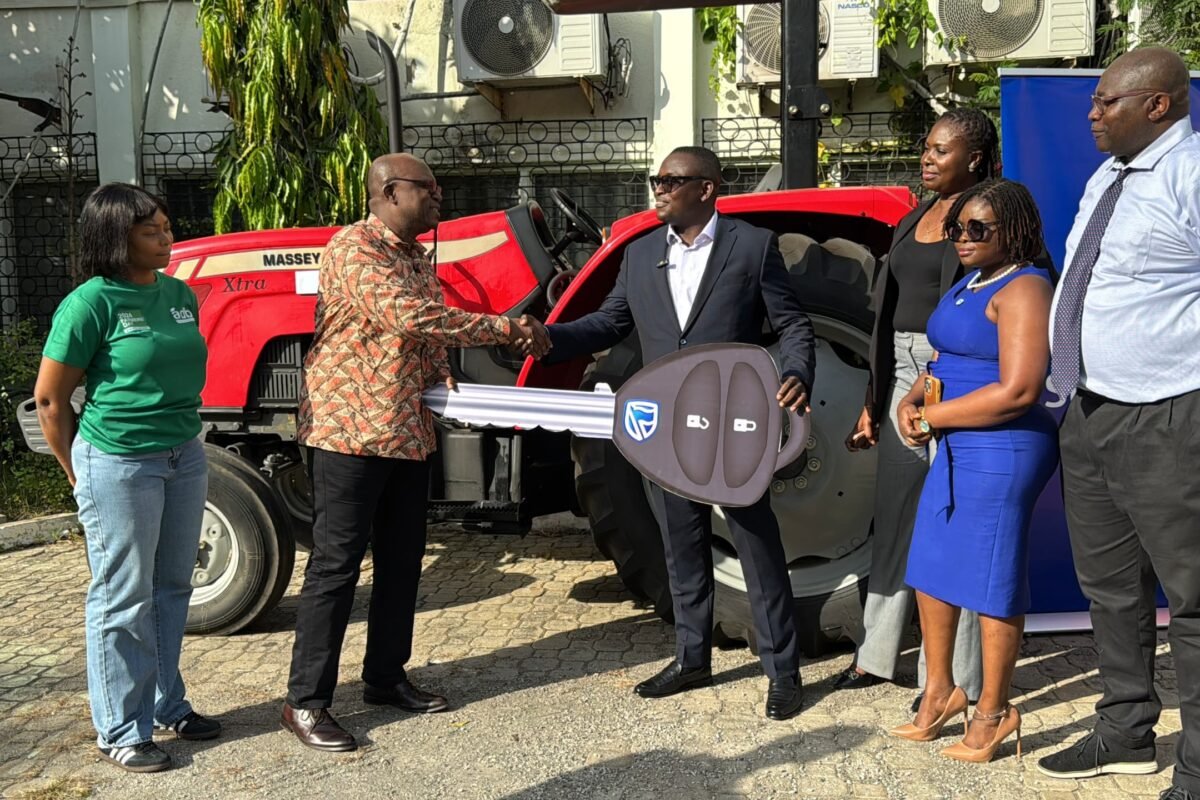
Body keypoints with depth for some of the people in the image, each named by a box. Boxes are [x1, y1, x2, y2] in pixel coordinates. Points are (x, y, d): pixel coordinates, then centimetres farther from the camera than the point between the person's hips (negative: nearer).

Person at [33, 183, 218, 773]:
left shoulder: (178, 293, 6)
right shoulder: (93, 302, -13)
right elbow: (50, 400, -8)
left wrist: (182, 433, 16)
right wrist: (81, 475, -1)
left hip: (185, 455, 7)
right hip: (119, 464, -6)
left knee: (172, 589, 15)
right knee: (122, 600, 4)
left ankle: (167, 707, 31)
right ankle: (121, 731, 18)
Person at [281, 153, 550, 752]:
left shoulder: (418, 259, 16)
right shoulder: (353, 247, -13)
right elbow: (408, 318, -25)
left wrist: (444, 382, 0)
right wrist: (510, 329, -23)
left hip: (408, 432, 9)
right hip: (351, 428, -9)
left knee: (402, 559, 13)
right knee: (336, 565, -3)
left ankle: (385, 677, 28)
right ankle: (305, 702, 8)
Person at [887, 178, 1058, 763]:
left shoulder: (1023, 289, -13)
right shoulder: (967, 284, 15)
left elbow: (1017, 391, -22)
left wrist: (932, 416, -14)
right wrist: (913, 399, 1)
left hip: (1002, 451, -9)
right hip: (954, 449, 9)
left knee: (989, 578, 1)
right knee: (931, 566, 14)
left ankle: (993, 711, 17)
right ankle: (940, 690, 29)